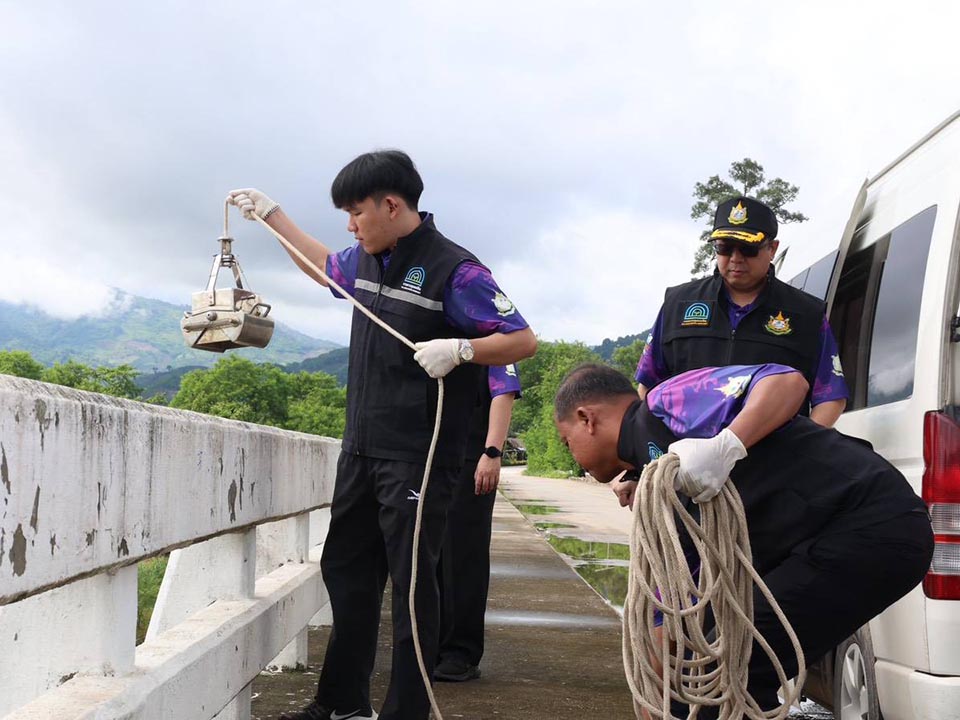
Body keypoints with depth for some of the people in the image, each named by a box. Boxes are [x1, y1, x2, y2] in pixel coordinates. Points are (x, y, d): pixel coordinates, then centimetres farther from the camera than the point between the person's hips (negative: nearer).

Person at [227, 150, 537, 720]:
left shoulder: (453, 269, -13)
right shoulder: (368, 261, 10)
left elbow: (523, 340, -14)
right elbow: (323, 266, 33)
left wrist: (459, 348, -28)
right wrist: (271, 214, 33)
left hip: (418, 459, -8)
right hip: (362, 449, 9)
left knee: (411, 582, -3)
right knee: (345, 569, 15)